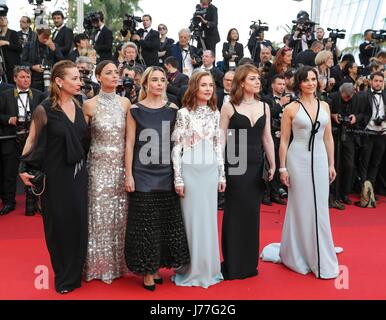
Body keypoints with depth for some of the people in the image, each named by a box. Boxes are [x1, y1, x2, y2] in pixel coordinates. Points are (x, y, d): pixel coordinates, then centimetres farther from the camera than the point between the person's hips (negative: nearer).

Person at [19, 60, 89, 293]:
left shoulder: (79, 107, 4)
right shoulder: (44, 109, -10)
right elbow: (32, 140, -6)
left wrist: (85, 166, 5)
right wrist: (24, 168, -12)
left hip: (78, 173, 4)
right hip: (55, 175, -4)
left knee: (78, 221, 10)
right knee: (58, 224, 7)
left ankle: (75, 272, 28)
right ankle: (62, 276, 25)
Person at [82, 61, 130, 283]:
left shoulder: (125, 103, 4)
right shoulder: (90, 105, -4)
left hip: (121, 164, 3)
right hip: (100, 165, -2)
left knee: (121, 213, 9)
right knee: (100, 213, 4)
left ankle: (120, 261, 25)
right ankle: (101, 263, 20)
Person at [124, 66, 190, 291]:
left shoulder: (172, 110, 5)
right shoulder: (136, 110, -2)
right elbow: (129, 144, -3)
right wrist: (128, 175, -7)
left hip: (166, 174, 3)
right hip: (143, 175, -3)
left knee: (166, 221, 8)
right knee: (145, 224, 3)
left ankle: (157, 266, 24)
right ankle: (147, 270, 16)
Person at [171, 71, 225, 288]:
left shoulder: (215, 113, 8)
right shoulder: (184, 113, -5)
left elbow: (218, 146, 12)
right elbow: (176, 147, -7)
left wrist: (222, 174, 9)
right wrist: (178, 178, -11)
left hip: (210, 171, 4)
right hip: (190, 170, -4)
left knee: (209, 219, 10)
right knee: (191, 219, 3)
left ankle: (208, 268, 25)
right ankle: (191, 270, 17)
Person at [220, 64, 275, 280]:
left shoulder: (264, 107, 9)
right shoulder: (229, 107, -3)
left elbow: (267, 138, 11)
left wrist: (273, 165, 8)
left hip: (256, 165, 4)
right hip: (235, 165, -4)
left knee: (253, 213, 9)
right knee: (235, 214, 3)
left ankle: (250, 263, 23)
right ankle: (232, 265, 16)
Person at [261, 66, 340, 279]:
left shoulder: (324, 106, 9)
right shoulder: (291, 109, -3)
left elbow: (328, 138, 12)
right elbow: (284, 140, -3)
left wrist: (331, 164, 9)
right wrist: (283, 168, -6)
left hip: (320, 159, 4)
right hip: (298, 159, -4)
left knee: (319, 209, 9)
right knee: (301, 208, 5)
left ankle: (320, 258, 25)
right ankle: (297, 256, 23)